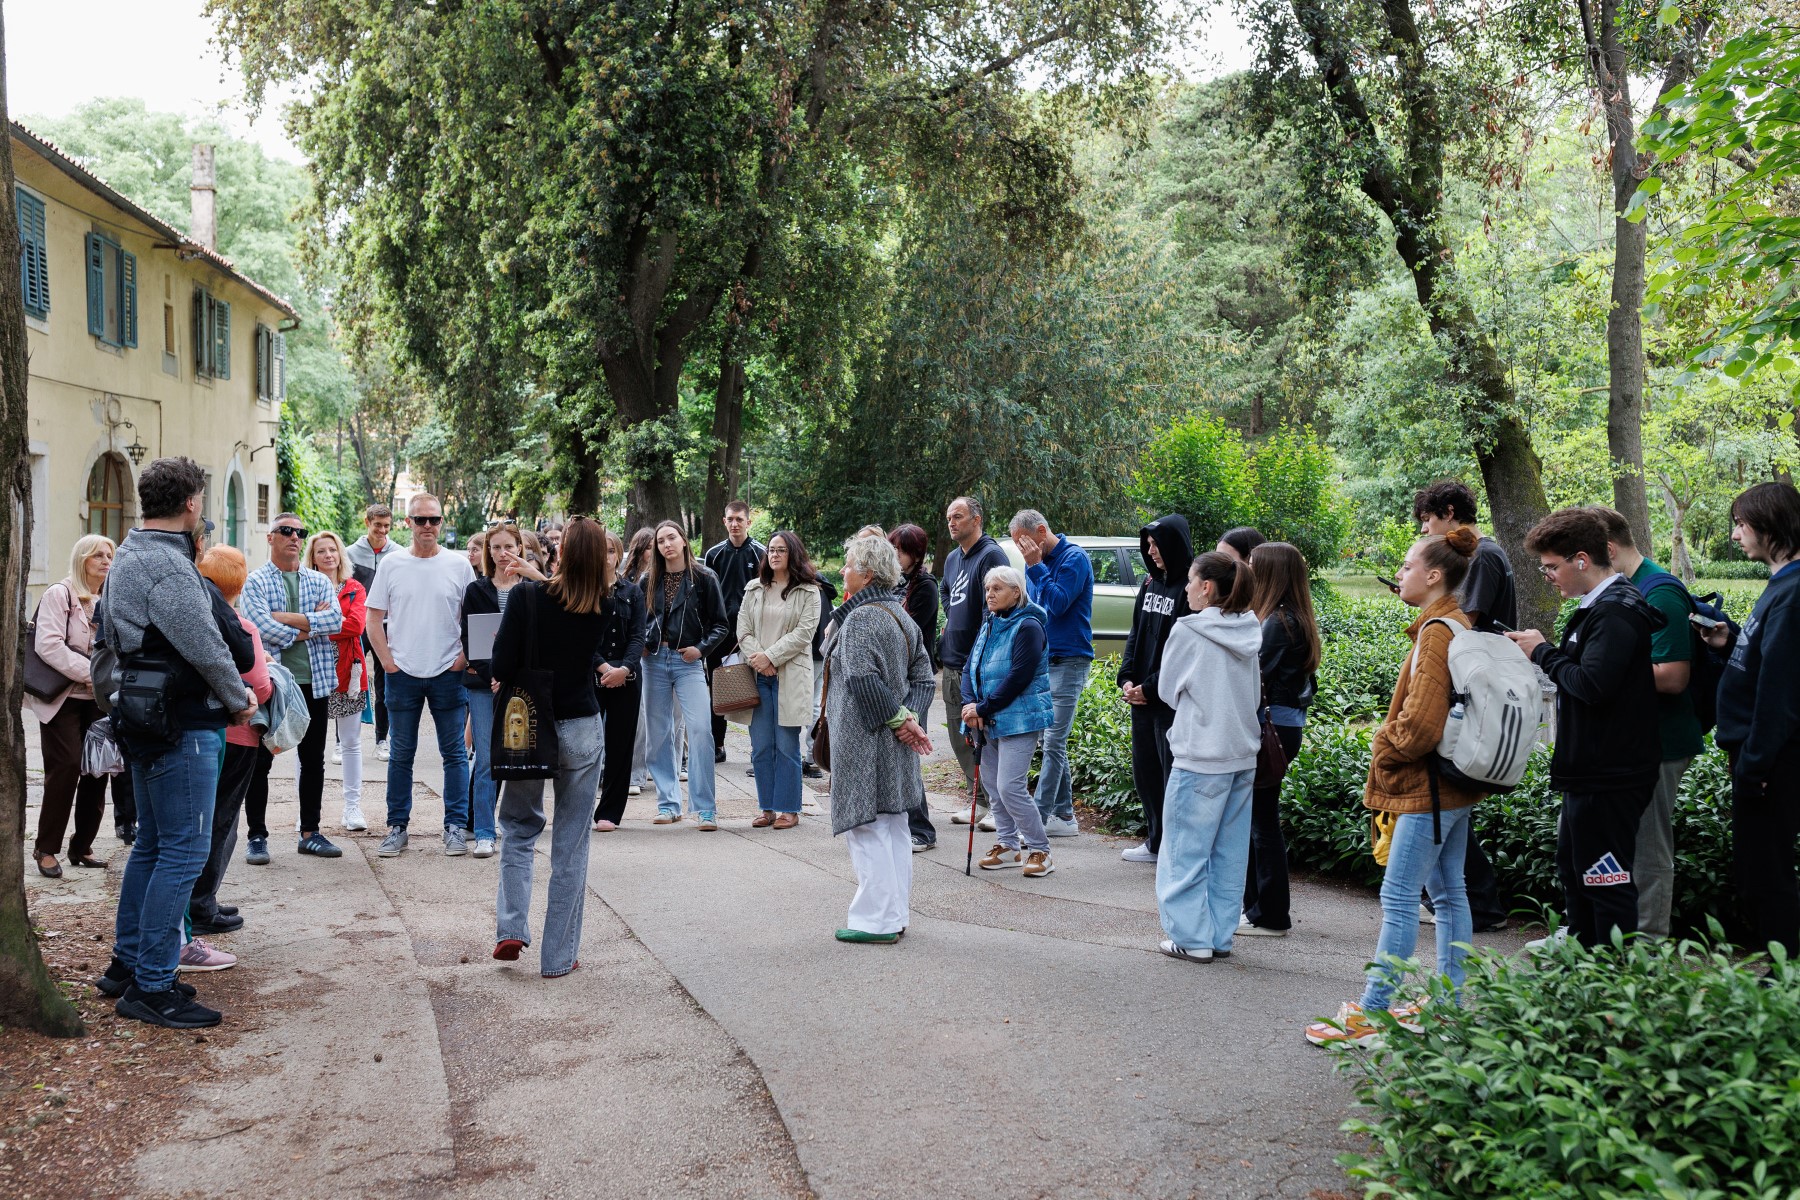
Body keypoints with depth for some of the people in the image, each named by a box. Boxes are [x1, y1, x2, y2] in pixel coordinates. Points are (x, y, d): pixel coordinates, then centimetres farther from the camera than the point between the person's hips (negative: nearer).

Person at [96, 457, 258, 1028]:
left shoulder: (127, 557, 14)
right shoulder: (167, 567, -19)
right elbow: (207, 647, -19)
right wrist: (240, 699, -2)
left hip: (146, 720, 11)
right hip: (183, 728, -11)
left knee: (152, 844, 19)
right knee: (184, 851, -5)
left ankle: (127, 964, 29)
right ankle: (151, 987, 0)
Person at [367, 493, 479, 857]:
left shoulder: (459, 565, 2)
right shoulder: (391, 565, 4)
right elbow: (374, 619, 6)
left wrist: (464, 657, -4)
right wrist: (387, 661, -2)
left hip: (448, 674, 0)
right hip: (402, 674, 1)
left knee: (455, 753, 3)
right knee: (402, 754, 8)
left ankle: (455, 826, 10)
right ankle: (397, 827, 17)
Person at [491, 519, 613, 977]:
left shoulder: (527, 597, -12)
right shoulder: (604, 608, -4)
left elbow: (502, 668, -13)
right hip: (582, 729, 1)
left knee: (518, 828, 20)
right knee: (572, 845, 8)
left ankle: (511, 928, 6)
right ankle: (559, 956, 12)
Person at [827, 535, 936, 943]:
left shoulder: (859, 619, -16)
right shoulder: (900, 615, 13)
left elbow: (864, 680, -25)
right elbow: (922, 676, 12)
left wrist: (898, 717, -15)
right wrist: (907, 715, 0)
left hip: (864, 741, -9)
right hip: (894, 744, 9)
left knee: (867, 827, -3)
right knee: (893, 826, 14)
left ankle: (877, 920, 1)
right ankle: (896, 914, 23)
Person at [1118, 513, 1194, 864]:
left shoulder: (1190, 588, -13)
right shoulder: (1150, 582, 11)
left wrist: (1151, 687, -15)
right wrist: (1127, 678, 3)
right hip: (1141, 696, 8)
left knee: (1172, 772, -2)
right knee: (1144, 769, 15)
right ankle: (1156, 842, 28)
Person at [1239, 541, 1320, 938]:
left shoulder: (1278, 621, -16)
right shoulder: (1293, 618, 13)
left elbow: (1256, 677, -18)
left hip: (1272, 726, -10)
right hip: (1286, 723, 10)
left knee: (1262, 819, -2)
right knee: (1256, 816, 16)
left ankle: (1270, 916, 6)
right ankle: (1256, 904, 26)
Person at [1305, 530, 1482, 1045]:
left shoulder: (1436, 633, -19)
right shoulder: (1461, 626, 11)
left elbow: (1421, 723, -24)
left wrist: (1386, 747, -7)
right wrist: (1396, 741, 13)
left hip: (1429, 788, -10)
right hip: (1456, 786, 10)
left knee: (1399, 898, -6)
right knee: (1449, 892, 15)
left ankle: (1372, 1012, 0)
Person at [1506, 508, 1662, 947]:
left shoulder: (1616, 611, -19)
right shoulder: (1600, 606, 13)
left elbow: (1593, 684, -28)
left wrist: (1544, 653, -14)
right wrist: (1541, 653, 3)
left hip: (1609, 776, -11)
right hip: (1591, 771, 11)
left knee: (1607, 882, -3)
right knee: (1573, 868, 21)